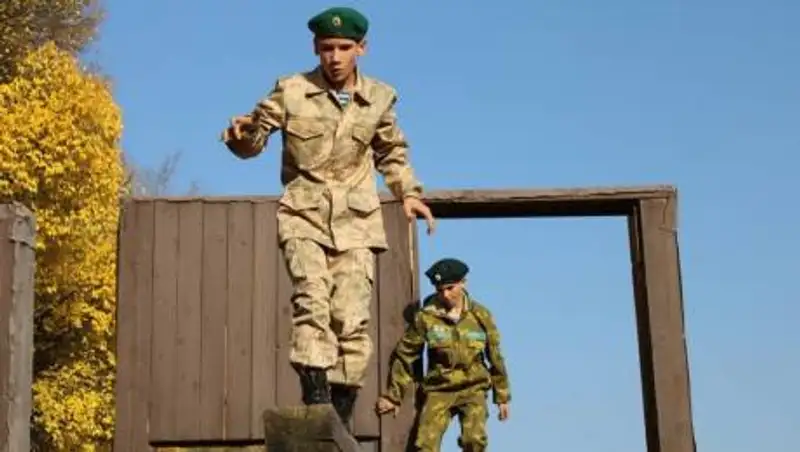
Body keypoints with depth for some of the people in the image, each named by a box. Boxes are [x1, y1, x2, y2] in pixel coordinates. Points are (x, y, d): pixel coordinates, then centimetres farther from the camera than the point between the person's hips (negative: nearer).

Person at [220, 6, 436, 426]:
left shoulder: (379, 98, 5)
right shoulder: (291, 91, -3)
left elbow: (392, 154, 22)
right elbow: (254, 142, 4)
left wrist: (409, 193, 8)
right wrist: (242, 132, -19)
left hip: (355, 223, 2)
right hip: (304, 218, -2)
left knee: (352, 320, -4)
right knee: (312, 302, -23)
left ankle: (341, 419, 6)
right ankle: (315, 398, -24)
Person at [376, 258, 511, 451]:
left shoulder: (480, 315, -1)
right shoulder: (425, 317, -6)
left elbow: (495, 357, 9)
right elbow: (404, 355, 4)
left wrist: (502, 397, 13)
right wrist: (394, 395, 9)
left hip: (473, 388, 0)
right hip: (439, 390, 0)